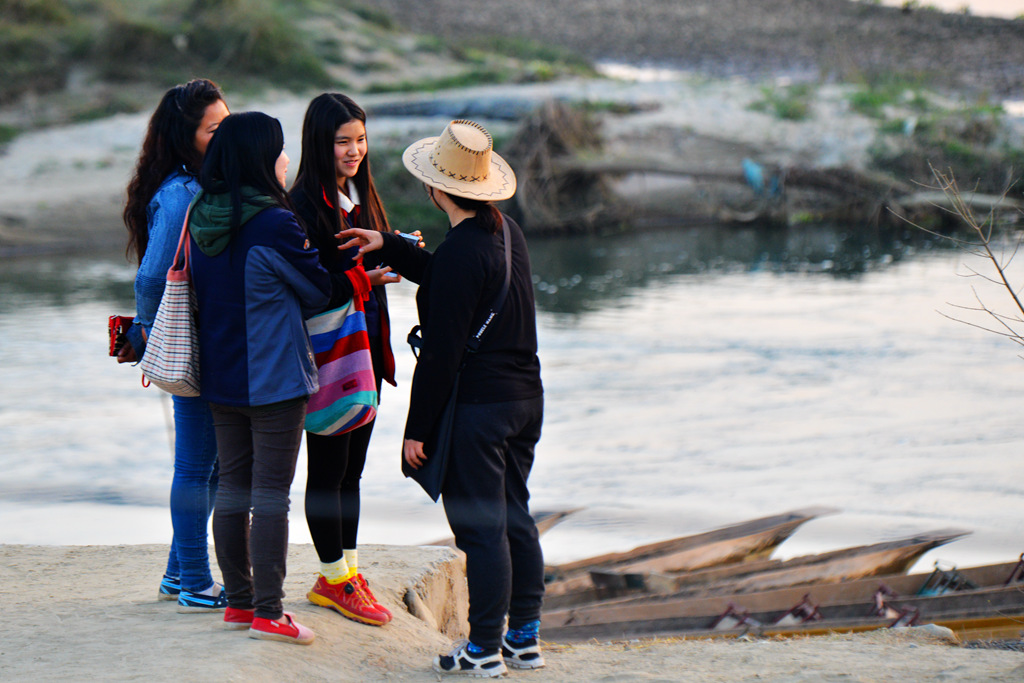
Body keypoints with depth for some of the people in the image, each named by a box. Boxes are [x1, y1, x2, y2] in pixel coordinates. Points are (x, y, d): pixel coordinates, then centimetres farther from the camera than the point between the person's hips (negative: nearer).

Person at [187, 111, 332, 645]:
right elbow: (319, 289, -6)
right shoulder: (274, 224, -19)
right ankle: (268, 614, 0)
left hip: (219, 376, 7)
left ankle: (238, 601, 21)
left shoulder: (202, 219, 3)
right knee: (271, 494, -2)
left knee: (232, 488, 14)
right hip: (273, 378, -7)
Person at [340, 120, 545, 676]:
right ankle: (524, 637, 22)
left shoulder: (461, 250, -19)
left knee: (480, 527, -2)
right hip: (524, 396, 9)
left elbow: (441, 351, -18)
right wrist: (389, 248, 27)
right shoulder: (506, 231, 8)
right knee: (514, 517, 15)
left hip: (476, 405, -9)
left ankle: (485, 650, 5)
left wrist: (417, 428, -13)